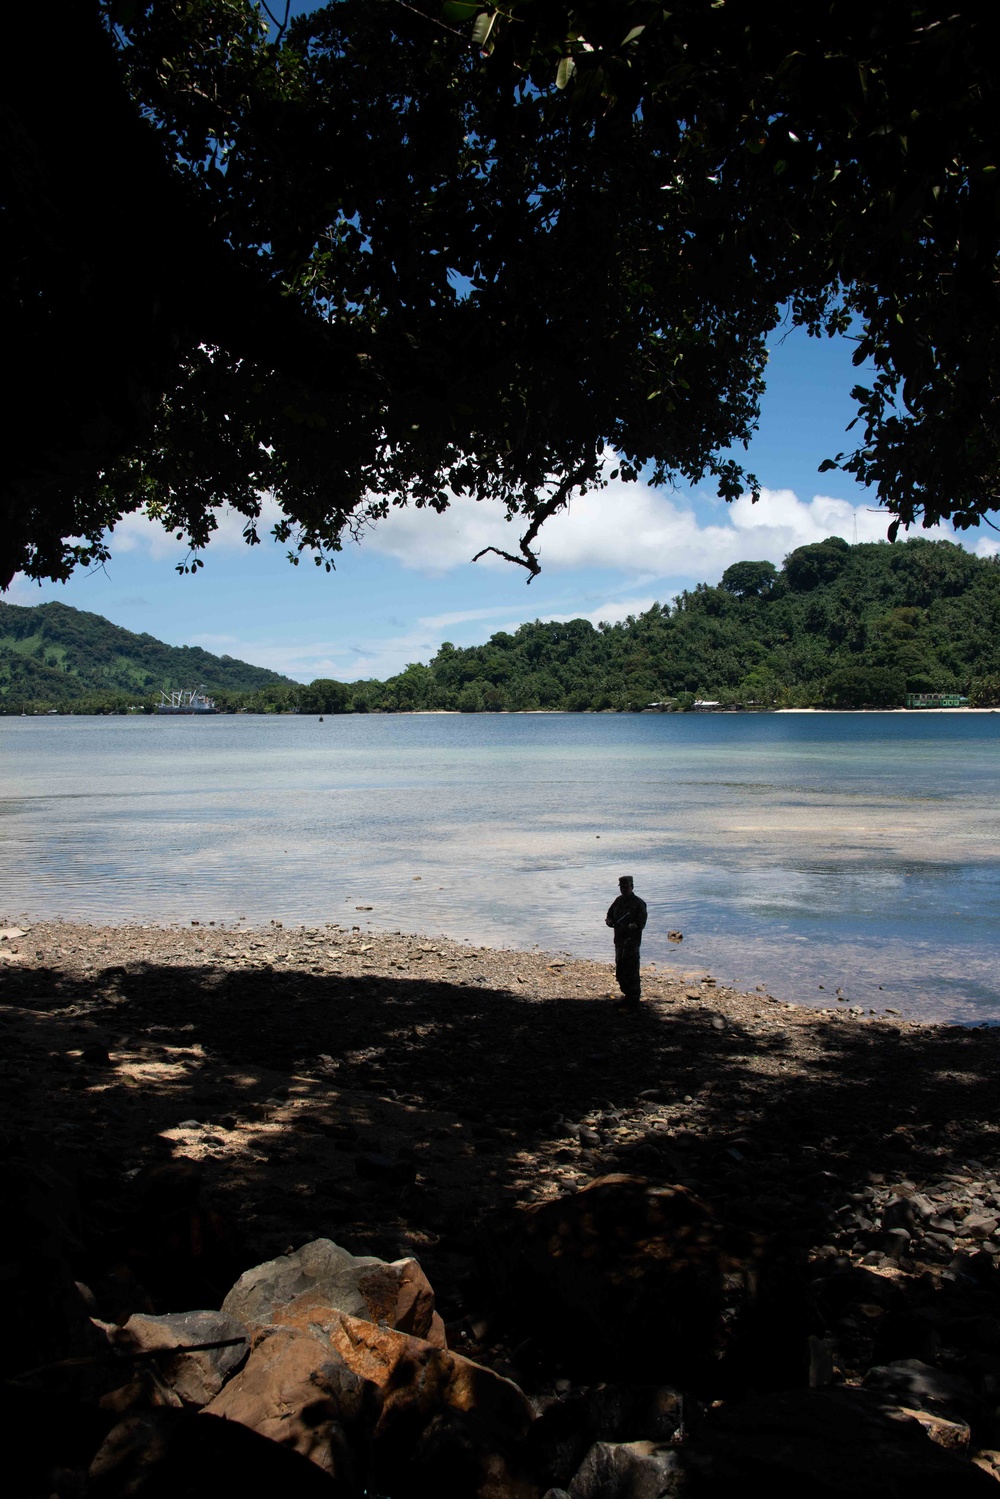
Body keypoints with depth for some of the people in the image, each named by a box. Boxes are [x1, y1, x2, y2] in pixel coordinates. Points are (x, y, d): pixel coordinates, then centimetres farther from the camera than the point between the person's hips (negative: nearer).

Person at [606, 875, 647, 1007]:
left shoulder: (638, 903, -9)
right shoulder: (618, 901, 13)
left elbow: (641, 923, -16)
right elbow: (610, 915, 19)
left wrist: (632, 926, -35)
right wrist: (609, 921, -4)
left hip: (632, 942, -8)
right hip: (619, 940, 8)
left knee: (631, 972, -9)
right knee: (620, 972, 15)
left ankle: (634, 1001, -3)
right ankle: (628, 995, 30)